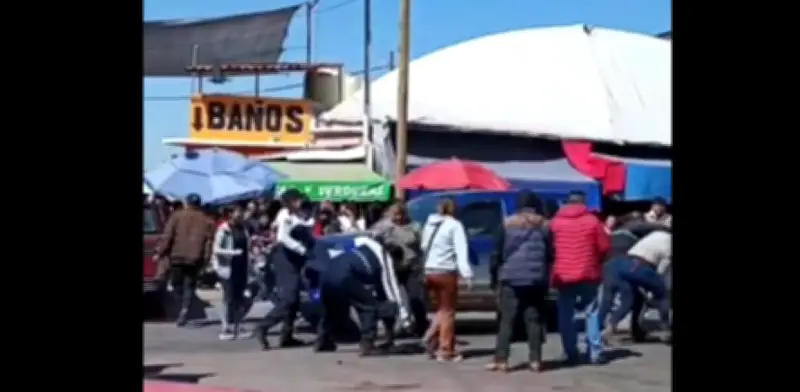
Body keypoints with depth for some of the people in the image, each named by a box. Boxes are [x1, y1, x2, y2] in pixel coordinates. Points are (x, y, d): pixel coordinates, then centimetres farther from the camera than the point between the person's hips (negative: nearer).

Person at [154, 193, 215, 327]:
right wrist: (205, 260, 10)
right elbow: (208, 243, 5)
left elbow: (167, 237, -3)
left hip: (176, 257, -1)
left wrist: (160, 253, 1)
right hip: (195, 259, 1)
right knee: (189, 286, 5)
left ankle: (183, 309, 9)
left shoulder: (177, 216, 2)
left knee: (177, 284, 12)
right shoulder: (207, 221, 9)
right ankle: (185, 310, -9)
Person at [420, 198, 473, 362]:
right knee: (448, 311, 2)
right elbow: (461, 252, -14)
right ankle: (445, 351, 2)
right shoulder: (454, 225, -5)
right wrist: (467, 274, -20)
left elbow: (423, 247, 9)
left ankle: (430, 337, 1)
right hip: (446, 272, -6)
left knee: (441, 309, 20)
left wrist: (425, 267, 8)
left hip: (429, 271, 6)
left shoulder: (429, 224, 14)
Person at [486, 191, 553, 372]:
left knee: (507, 320, -1)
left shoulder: (507, 224, 4)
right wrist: (546, 280, 15)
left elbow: (497, 253, 3)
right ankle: (535, 360, 2)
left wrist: (495, 278, 9)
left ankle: (501, 360, -5)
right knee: (534, 320, 4)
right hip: (536, 280, 2)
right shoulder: (543, 226, 8)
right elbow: (550, 256, 8)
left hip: (511, 279, -1)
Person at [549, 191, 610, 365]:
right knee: (592, 312, 9)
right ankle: (595, 352, 2)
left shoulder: (555, 222, 3)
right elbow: (604, 247, -1)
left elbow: (549, 247, 4)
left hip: (563, 275, 1)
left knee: (566, 316, 6)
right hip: (588, 274, 0)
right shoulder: (592, 221, 0)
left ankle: (571, 355, 3)